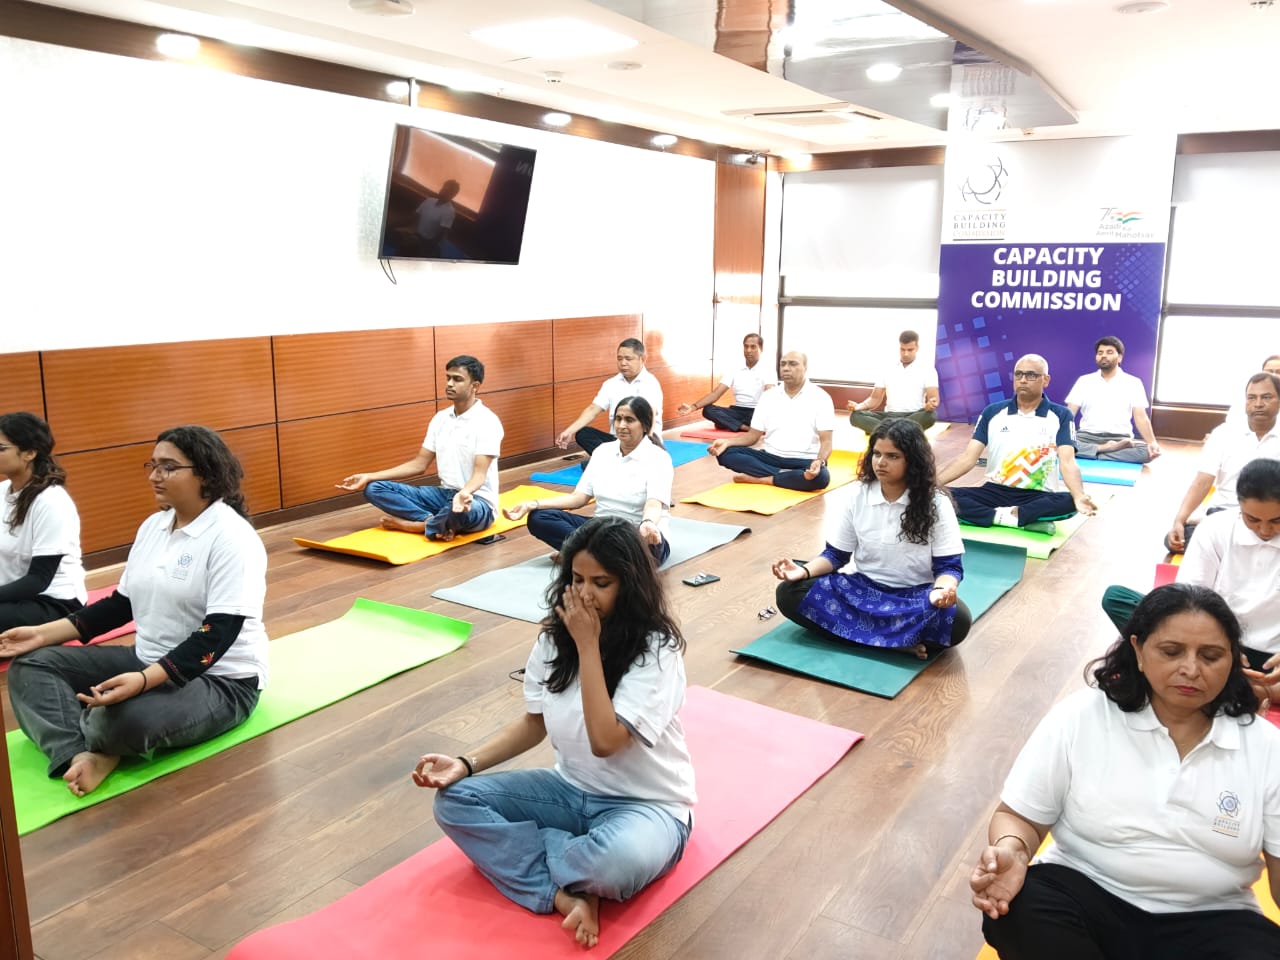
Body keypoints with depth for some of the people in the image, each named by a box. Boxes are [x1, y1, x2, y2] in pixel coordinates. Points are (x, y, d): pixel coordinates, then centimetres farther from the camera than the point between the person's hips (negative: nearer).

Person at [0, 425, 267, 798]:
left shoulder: (232, 537, -18)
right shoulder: (153, 526, 9)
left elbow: (219, 633, -25)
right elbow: (123, 604, 14)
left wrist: (143, 681, -37)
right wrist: (45, 633, 4)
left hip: (219, 679, -9)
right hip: (149, 661, 9)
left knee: (123, 720, -37)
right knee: (31, 665, -2)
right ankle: (78, 755, -26)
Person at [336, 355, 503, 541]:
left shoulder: (487, 422, -14)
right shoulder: (440, 419, 9)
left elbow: (479, 474, -23)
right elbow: (419, 465, 12)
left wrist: (464, 493, -47)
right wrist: (369, 477, 6)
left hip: (478, 501, -7)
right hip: (445, 494, 7)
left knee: (460, 512, -45)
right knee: (375, 489, -5)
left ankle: (411, 524, -16)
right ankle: (438, 522, -20)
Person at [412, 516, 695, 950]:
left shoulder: (656, 649, -21)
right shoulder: (555, 636, -4)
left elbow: (605, 740, -30)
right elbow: (534, 723, 6)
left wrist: (588, 645, -27)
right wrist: (465, 763, -8)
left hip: (646, 805, -5)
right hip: (571, 791, 6)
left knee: (620, 861, -40)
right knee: (455, 802, -11)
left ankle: (521, 850, -9)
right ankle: (567, 893, -21)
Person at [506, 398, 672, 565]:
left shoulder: (658, 458, -10)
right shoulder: (603, 451, 7)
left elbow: (654, 505, -25)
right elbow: (579, 497, 5)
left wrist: (647, 524, -51)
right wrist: (533, 504, -8)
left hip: (640, 534, -6)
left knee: (643, 543, -43)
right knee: (538, 517, -12)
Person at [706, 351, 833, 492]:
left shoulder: (820, 397, -4)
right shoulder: (768, 396, 8)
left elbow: (826, 441, -9)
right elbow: (753, 435, 10)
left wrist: (819, 461, -32)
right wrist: (727, 442, -10)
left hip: (804, 461, -4)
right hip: (771, 457, 4)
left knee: (821, 477, -39)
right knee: (726, 453, -18)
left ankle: (759, 479, -26)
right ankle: (783, 476, -24)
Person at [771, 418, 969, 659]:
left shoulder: (936, 504, -7)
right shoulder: (857, 495, -1)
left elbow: (949, 566, -8)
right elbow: (836, 554, 4)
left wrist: (943, 589, -32)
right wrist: (804, 571, -16)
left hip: (915, 596, -3)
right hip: (863, 588, 3)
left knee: (957, 619, -36)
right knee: (789, 593, -22)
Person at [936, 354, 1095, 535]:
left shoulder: (1060, 415, 1)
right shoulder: (992, 412, 6)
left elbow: (1067, 462, -10)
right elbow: (968, 458, 2)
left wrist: (1079, 496, -31)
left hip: (1039, 497, -2)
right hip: (995, 492, 2)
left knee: (1069, 502, -35)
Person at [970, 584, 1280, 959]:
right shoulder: (1080, 718, -4)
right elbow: (1019, 815, -1)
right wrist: (1010, 851, -24)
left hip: (1207, 922, 0)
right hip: (1086, 894, 0)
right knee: (1016, 911, -31)